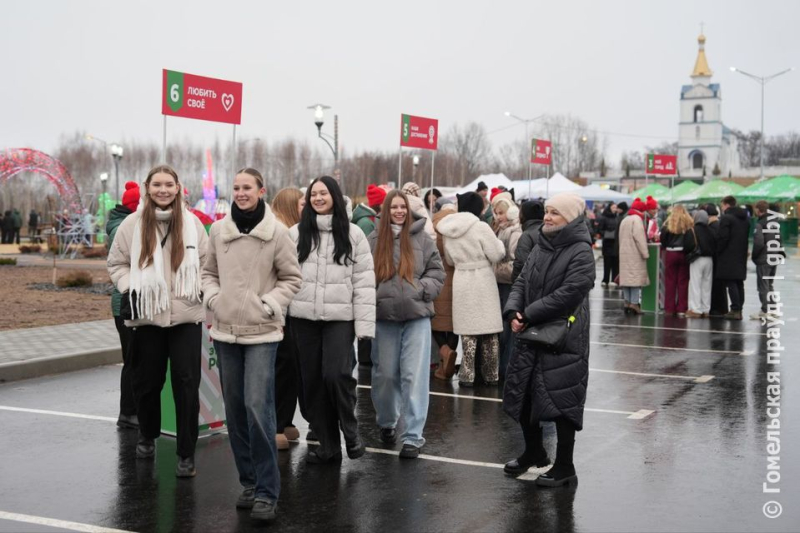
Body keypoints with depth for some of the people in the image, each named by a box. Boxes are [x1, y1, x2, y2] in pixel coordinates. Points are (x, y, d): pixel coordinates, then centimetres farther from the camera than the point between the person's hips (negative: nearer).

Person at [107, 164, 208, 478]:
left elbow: (206, 261, 10)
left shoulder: (192, 223, 2)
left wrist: (200, 288, -5)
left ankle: (187, 454, 6)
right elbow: (117, 263, 9)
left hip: (186, 316, -1)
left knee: (186, 383, -3)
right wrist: (130, 289, -6)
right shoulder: (133, 224, 2)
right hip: (147, 316, 1)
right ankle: (147, 436, 37)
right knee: (147, 381, 12)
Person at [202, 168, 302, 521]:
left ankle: (267, 491, -4)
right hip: (225, 331, 4)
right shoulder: (218, 230, 4)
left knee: (258, 407, -13)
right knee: (235, 409, 9)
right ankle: (249, 482, 23)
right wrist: (212, 297, -2)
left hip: (262, 332, -4)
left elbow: (291, 278, 1)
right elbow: (209, 272, 15)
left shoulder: (276, 232, -5)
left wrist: (270, 305, -11)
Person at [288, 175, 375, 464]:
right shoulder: (296, 233, 7)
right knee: (312, 381, 6)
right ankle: (327, 444, 18)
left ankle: (350, 431, 9)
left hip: (340, 317, -3)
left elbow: (364, 280, -2)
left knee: (336, 374, -16)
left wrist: (364, 323, -8)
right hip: (304, 317, 3)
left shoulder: (352, 234, 1)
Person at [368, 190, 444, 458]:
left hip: (416, 316, -1)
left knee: (415, 376, -4)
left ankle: (413, 436, 1)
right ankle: (386, 423, 35)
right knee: (385, 374, 11)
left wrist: (421, 290, -9)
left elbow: (437, 272, 5)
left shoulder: (421, 238, 3)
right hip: (383, 317, 1)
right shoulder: (374, 240, 4)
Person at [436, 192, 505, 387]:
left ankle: (467, 375, 6)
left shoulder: (449, 230, 5)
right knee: (489, 331, 6)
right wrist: (498, 242, 9)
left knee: (467, 330, 8)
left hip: (461, 282, 4)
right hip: (483, 282, -4)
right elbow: (497, 255, -9)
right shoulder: (481, 227, -14)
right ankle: (491, 375, 11)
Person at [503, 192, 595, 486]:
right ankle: (533, 452, 36)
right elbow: (521, 283, 10)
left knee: (561, 401, -2)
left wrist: (529, 315, -17)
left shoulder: (581, 252, -12)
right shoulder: (541, 248, 12)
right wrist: (513, 312, -9)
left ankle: (564, 466, 13)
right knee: (523, 394, 16)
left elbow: (567, 294, -21)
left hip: (564, 340, -8)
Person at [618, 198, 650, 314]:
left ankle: (627, 302, 10)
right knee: (636, 277, -6)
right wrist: (645, 253, -18)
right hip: (635, 253, -9)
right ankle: (634, 303, -9)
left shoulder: (624, 220, 18)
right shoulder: (637, 219, -11)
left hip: (624, 253, 9)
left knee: (626, 277, 9)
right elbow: (639, 238, -19)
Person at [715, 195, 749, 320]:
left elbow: (723, 237, -17)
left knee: (731, 283, -7)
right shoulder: (745, 219, 15)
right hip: (742, 256, 8)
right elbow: (747, 236, 17)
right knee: (739, 284, 11)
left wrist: (718, 250, -6)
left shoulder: (726, 218, -11)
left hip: (729, 256, -8)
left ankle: (735, 310, -11)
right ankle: (739, 309, 14)